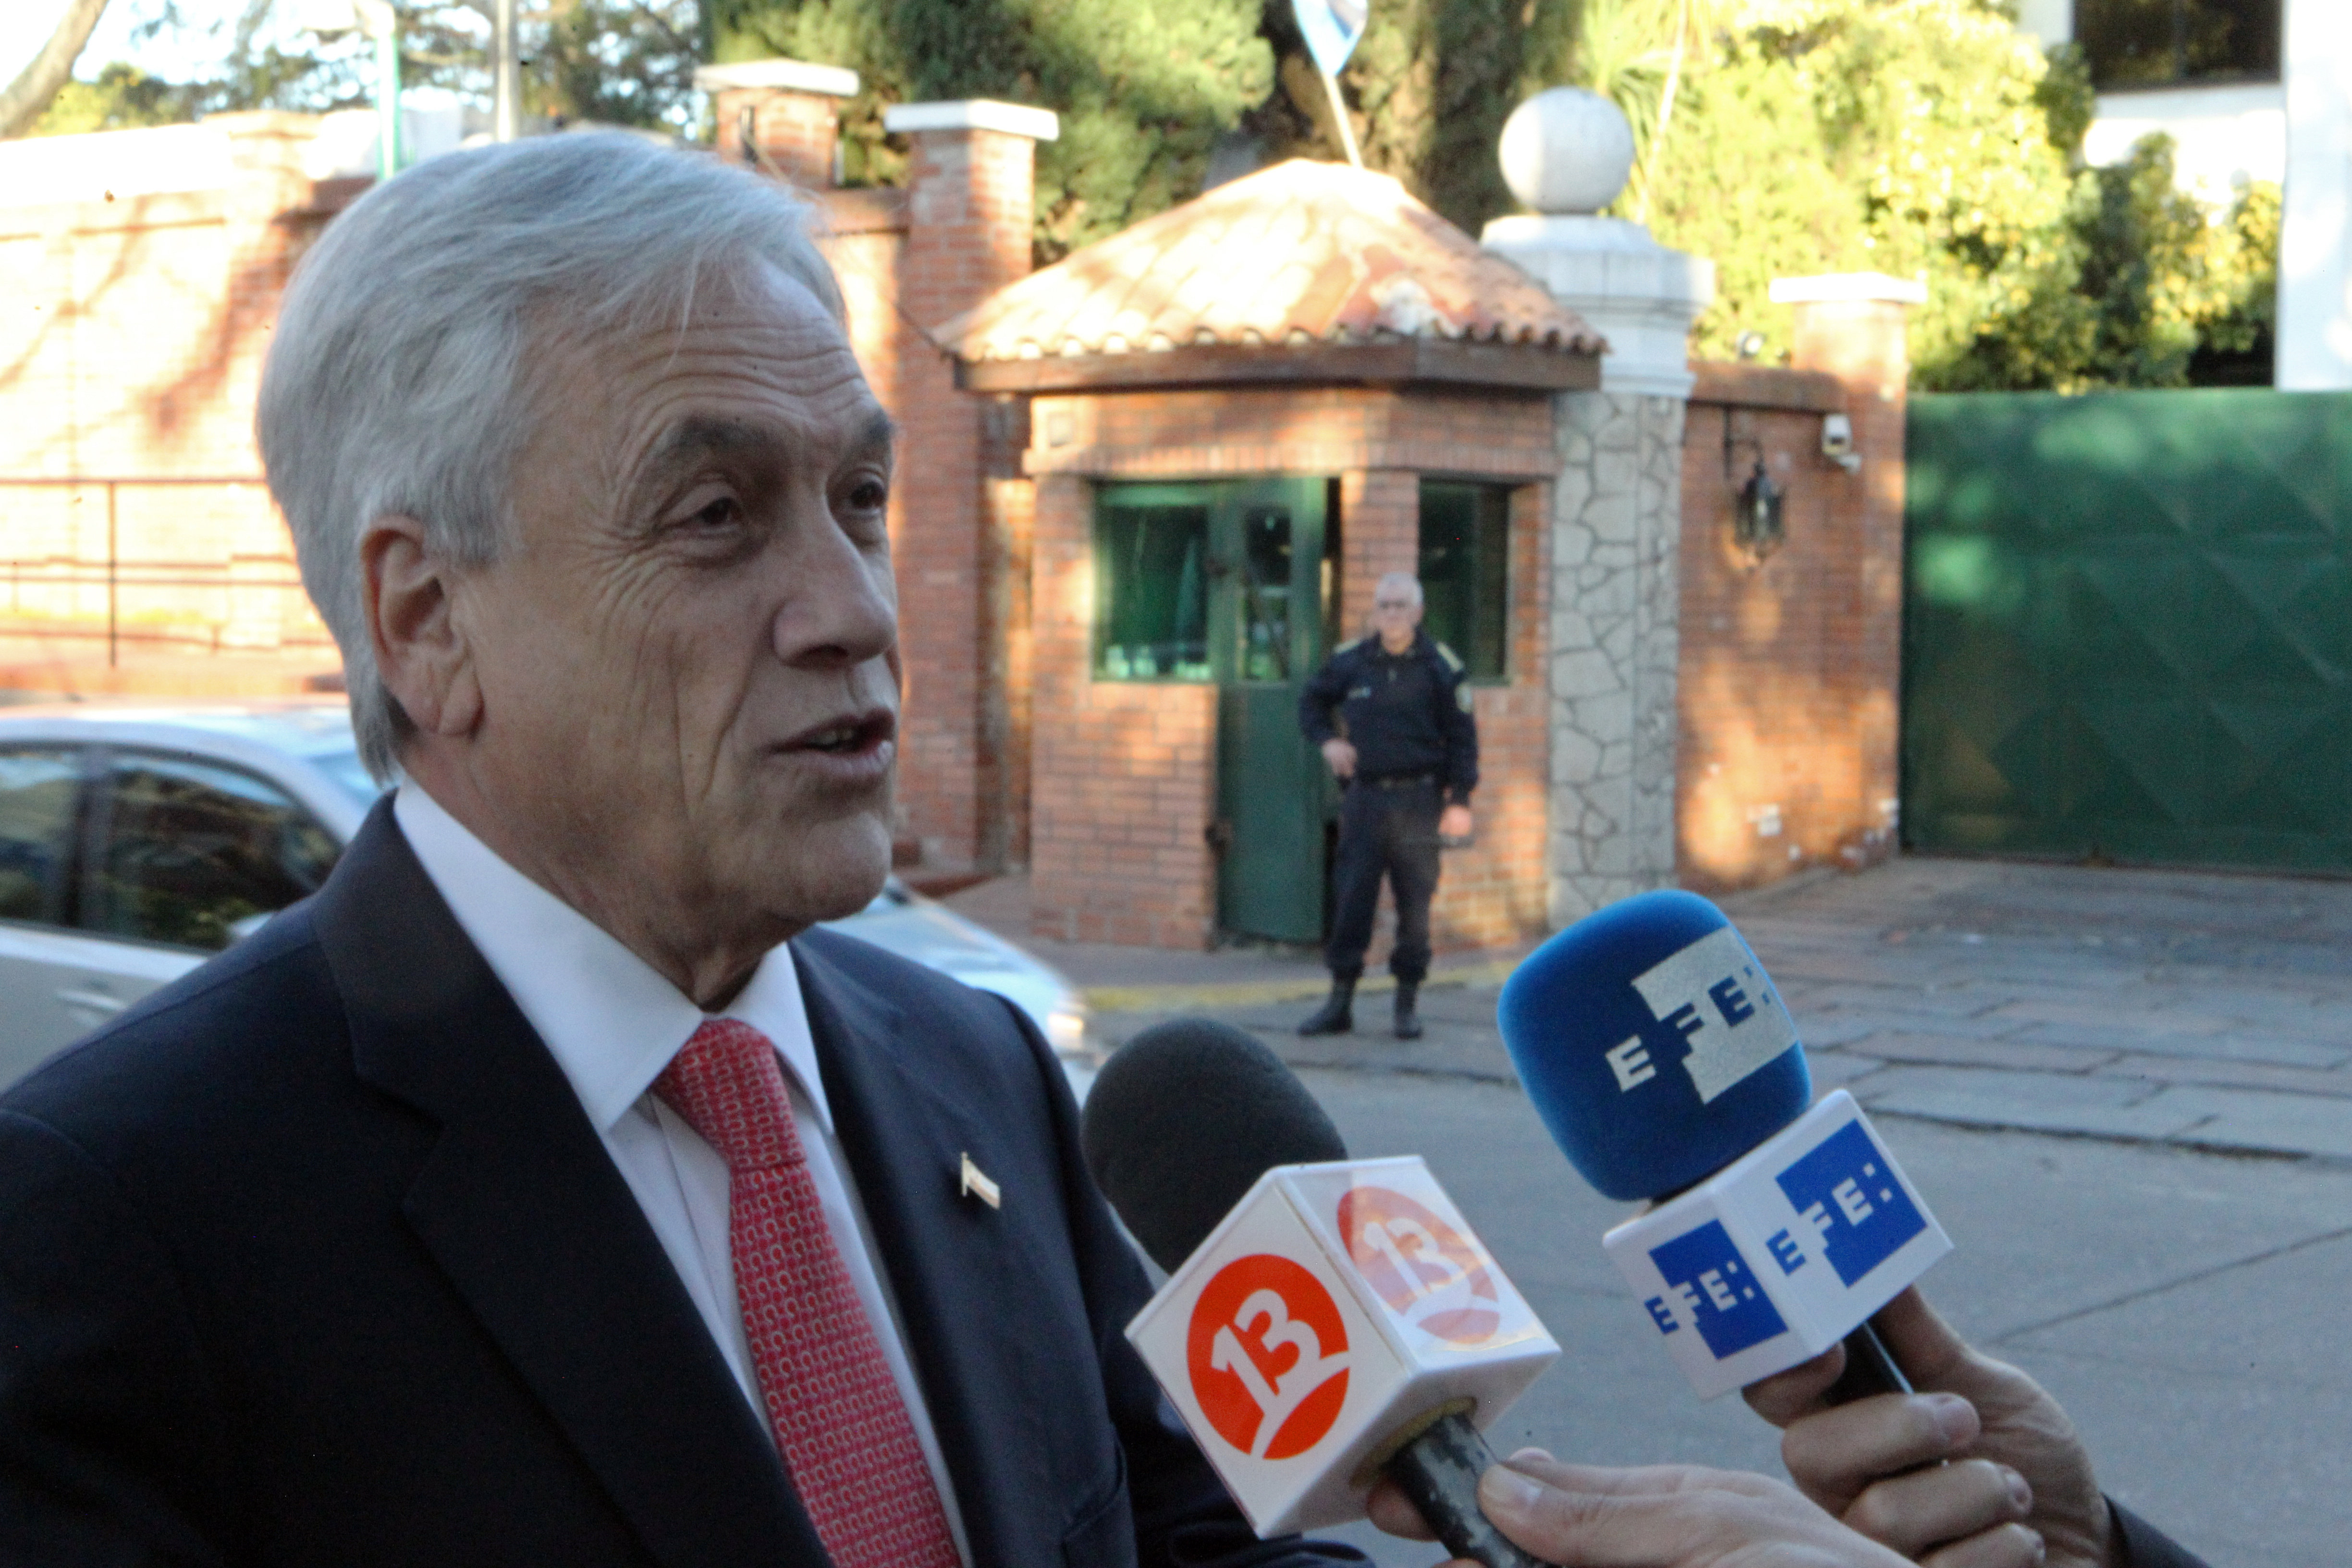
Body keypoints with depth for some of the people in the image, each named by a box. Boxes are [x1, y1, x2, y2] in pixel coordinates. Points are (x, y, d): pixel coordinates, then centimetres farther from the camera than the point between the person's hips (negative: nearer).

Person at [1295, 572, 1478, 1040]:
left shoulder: (1440, 665, -1)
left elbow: (1462, 735, 0)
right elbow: (1311, 703, 22)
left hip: (1418, 799, -2)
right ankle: (1340, 1000, 8)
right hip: (1364, 796, 2)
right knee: (1350, 898, 1)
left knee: (1415, 903, 0)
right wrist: (1326, 740, 3)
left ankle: (1408, 1002, 11)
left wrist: (1460, 799, -5)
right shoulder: (1350, 661, 6)